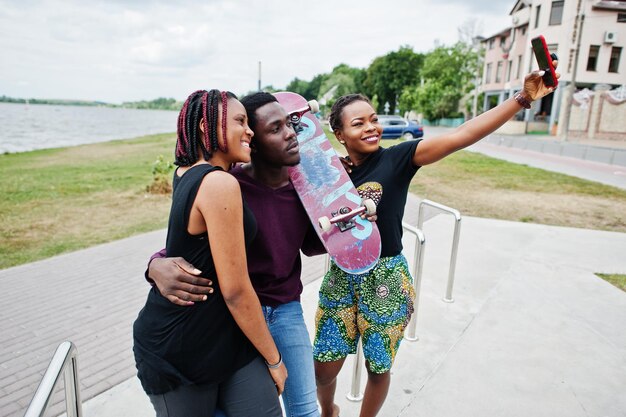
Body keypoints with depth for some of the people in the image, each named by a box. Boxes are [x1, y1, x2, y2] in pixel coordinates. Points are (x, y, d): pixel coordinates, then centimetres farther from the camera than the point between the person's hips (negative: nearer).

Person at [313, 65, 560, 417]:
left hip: (386, 278, -2)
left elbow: (461, 136, -19)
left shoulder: (396, 158, -11)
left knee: (379, 369, 16)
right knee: (325, 368, 14)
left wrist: (522, 98, -24)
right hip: (341, 276, 3)